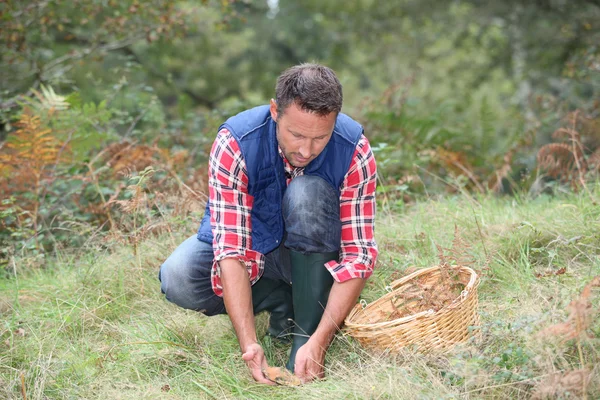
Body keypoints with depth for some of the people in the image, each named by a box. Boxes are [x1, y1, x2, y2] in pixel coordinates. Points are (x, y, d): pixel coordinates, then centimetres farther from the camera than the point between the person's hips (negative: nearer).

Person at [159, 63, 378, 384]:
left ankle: (308, 330, -21)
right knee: (177, 279, -28)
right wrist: (248, 342, -42)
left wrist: (320, 341, -37)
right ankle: (284, 302, -3)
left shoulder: (354, 151, -26)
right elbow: (231, 250, -32)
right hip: (251, 247, 1)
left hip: (313, 252, -1)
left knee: (308, 191, -33)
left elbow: (359, 254, -26)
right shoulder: (234, 144, -29)